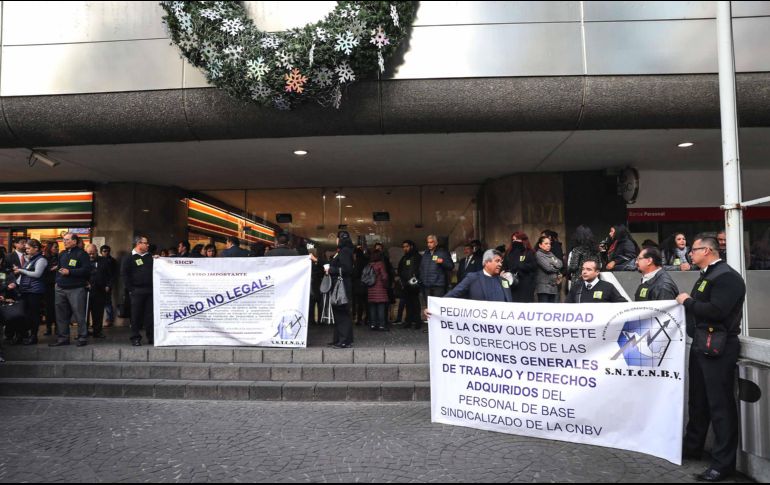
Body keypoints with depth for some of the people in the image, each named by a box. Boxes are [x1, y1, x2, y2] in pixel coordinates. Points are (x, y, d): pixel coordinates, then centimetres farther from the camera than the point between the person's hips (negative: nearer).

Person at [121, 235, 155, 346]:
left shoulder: (150, 257, 17)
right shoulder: (129, 258, 3)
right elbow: (124, 274, -2)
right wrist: (131, 289, -8)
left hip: (150, 290, 4)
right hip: (137, 291, -4)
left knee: (151, 315, 3)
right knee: (136, 315, 0)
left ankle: (151, 337, 9)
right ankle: (135, 338, 7)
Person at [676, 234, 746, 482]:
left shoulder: (727, 276, -15)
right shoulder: (706, 275, 16)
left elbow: (716, 311, -26)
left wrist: (688, 301, -14)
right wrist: (687, 303, 0)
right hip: (701, 344, 10)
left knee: (720, 405, -2)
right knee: (698, 400, 20)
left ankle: (723, 463, 8)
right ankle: (693, 446, 34)